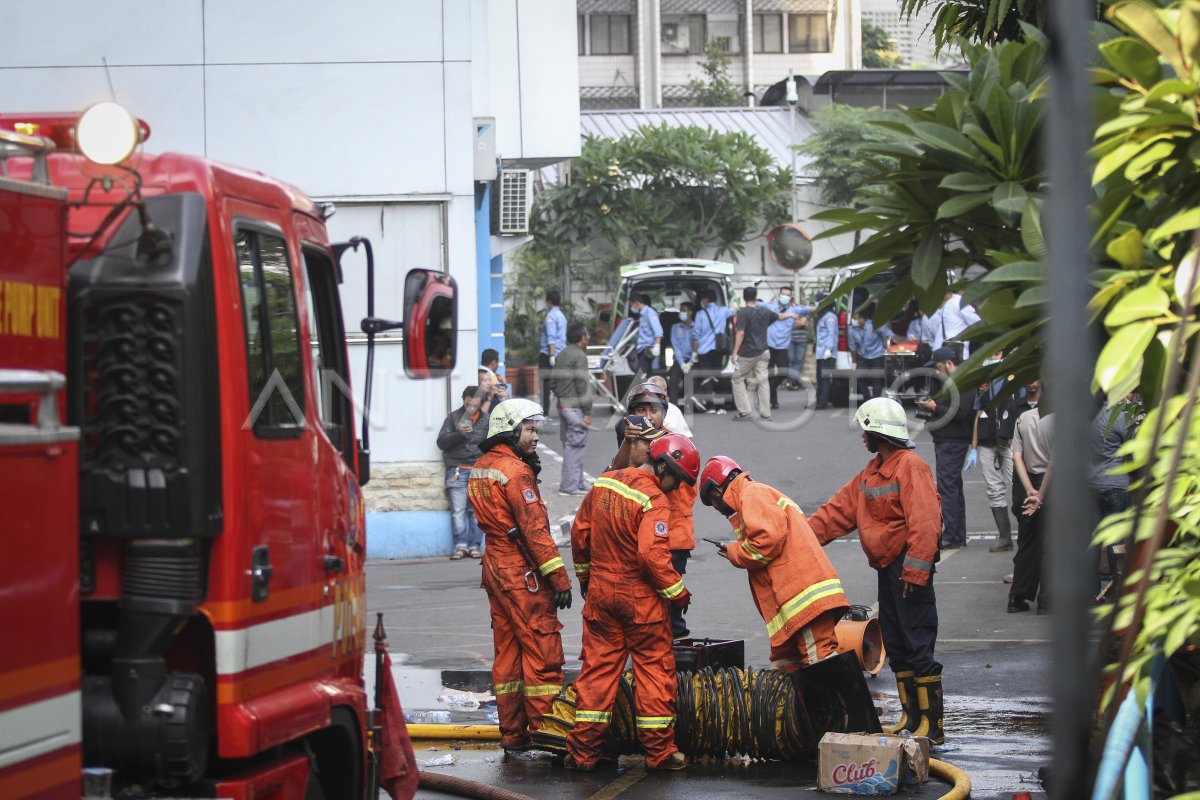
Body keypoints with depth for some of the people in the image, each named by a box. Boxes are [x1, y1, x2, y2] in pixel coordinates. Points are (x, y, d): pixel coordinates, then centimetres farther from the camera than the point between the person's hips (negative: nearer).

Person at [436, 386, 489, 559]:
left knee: (476, 510, -4)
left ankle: (475, 546, -1)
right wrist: (458, 434, -11)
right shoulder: (454, 417, 9)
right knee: (458, 510, -9)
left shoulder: (487, 420, 12)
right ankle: (460, 545, -8)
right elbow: (441, 442, 4)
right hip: (457, 470, -1)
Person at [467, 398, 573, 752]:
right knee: (542, 650, -5)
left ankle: (512, 732, 16)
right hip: (522, 570, -9)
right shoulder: (515, 471, -16)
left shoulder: (481, 468, 12)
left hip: (495, 564, 9)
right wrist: (559, 577, -18)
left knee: (508, 650, 12)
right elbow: (535, 529, -19)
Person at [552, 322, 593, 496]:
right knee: (575, 446, -7)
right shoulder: (579, 356, -13)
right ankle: (569, 486, -8)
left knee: (570, 446, 14)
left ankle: (578, 483, 21)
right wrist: (587, 412, -15)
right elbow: (582, 385, -17)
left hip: (562, 405, 9)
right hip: (575, 408, -9)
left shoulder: (562, 356, 15)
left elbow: (556, 382, 18)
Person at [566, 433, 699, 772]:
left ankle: (583, 751, 9)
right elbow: (652, 554, -25)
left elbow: (579, 531, 11)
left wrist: (584, 573, 24)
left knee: (597, 668, 10)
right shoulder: (653, 499, -17)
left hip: (600, 592, 6)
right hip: (640, 597, -6)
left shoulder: (604, 483, 4)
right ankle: (659, 751, 10)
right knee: (654, 669, 6)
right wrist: (677, 593, -11)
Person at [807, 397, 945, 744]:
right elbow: (837, 512, 18)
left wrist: (915, 569, -25)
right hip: (887, 568, 10)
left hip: (909, 567, -10)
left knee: (917, 645, -8)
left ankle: (932, 725, -5)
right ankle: (911, 718, 20)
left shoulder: (911, 467, -13)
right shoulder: (871, 474, 18)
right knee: (895, 646, 12)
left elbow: (924, 522, -21)